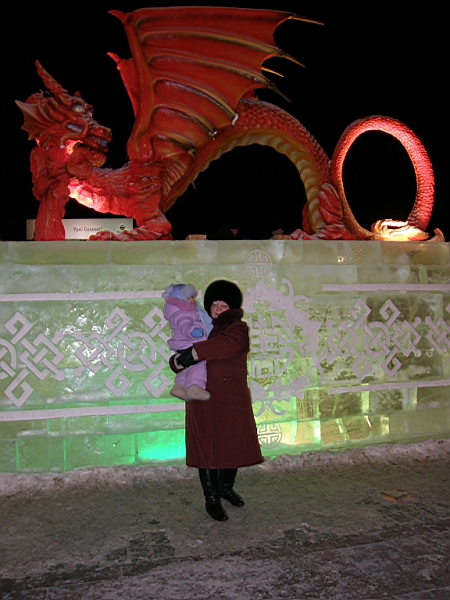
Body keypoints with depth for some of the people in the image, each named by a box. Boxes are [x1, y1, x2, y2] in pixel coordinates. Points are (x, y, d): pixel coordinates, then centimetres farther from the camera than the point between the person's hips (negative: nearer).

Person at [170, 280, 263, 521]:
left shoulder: (238, 329, -4)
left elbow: (226, 345, -29)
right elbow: (178, 359, 7)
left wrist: (194, 353, -31)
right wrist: (178, 361, -17)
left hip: (232, 398, -1)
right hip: (204, 399, 1)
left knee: (233, 444, 11)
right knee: (207, 446, 4)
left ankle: (226, 488, 35)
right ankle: (211, 499, 17)